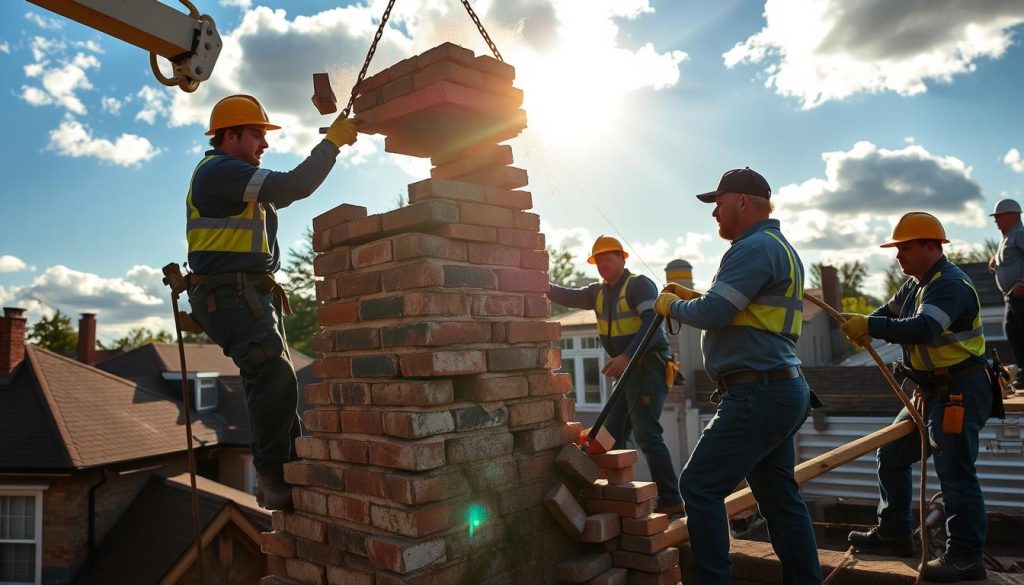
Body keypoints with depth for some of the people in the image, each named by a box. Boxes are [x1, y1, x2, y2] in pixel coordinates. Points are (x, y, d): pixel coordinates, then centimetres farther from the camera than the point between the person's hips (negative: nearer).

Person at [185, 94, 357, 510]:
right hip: (229, 296, -11)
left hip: (252, 297, 11)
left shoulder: (239, 178, 24)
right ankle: (273, 479, -18)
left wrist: (331, 145, 19)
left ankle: (288, 475, 15)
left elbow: (284, 191, 28)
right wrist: (333, 141, -8)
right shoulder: (219, 171, -10)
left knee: (275, 383, 9)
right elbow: (294, 187, -19)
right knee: (275, 378, -23)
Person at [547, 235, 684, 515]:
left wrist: (627, 356, -33)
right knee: (612, 434, 11)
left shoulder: (639, 284, -10)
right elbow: (569, 297, 7)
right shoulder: (599, 292, 15)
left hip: (648, 368, -9)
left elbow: (653, 322, -22)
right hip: (628, 371, 9)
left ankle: (671, 500, -10)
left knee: (647, 435, -15)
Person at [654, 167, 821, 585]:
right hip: (782, 391, 11)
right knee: (779, 496, 15)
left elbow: (712, 315, -20)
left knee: (699, 486, -6)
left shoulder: (754, 247, -13)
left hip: (759, 394, -11)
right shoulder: (778, 247, 21)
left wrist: (671, 305, -2)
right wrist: (692, 296, 18)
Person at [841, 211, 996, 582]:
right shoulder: (915, 284, 13)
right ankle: (893, 534, 24)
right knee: (891, 455, 14)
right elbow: (889, 313, 14)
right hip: (933, 391, 10)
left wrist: (870, 326, -33)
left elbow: (923, 328, -35)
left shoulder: (950, 284, -20)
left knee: (954, 472, -9)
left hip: (961, 392, -10)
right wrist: (863, 326, -7)